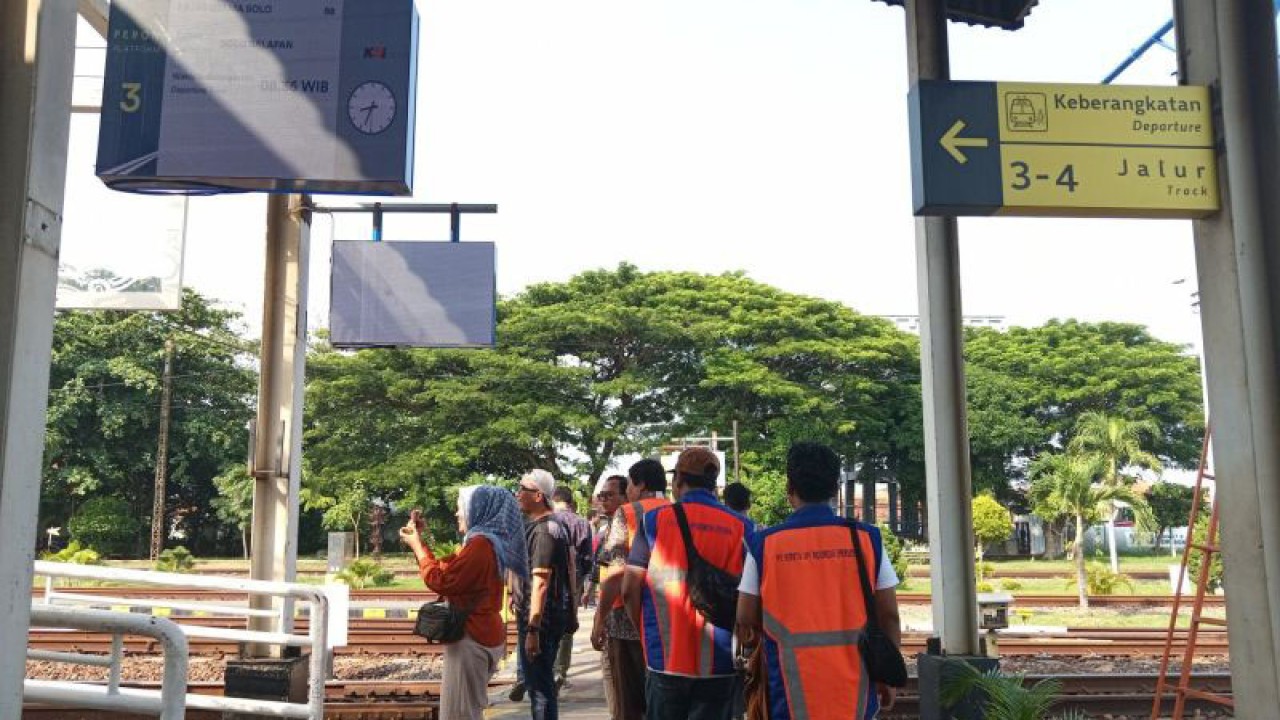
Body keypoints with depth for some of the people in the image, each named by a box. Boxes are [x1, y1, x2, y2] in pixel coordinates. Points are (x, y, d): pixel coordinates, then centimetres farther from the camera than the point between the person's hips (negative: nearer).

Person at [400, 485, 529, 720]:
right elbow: (448, 569, 14)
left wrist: (417, 546, -7)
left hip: (472, 637, -11)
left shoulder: (480, 544, -20)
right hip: (483, 632, 11)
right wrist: (420, 542, 11)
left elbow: (439, 580, -19)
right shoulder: (487, 542, 14)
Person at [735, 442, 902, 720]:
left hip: (793, 695, -1)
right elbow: (889, 616, 1)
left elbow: (746, 620, 0)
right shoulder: (866, 538, -3)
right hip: (856, 690, 1)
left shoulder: (765, 544, -5)